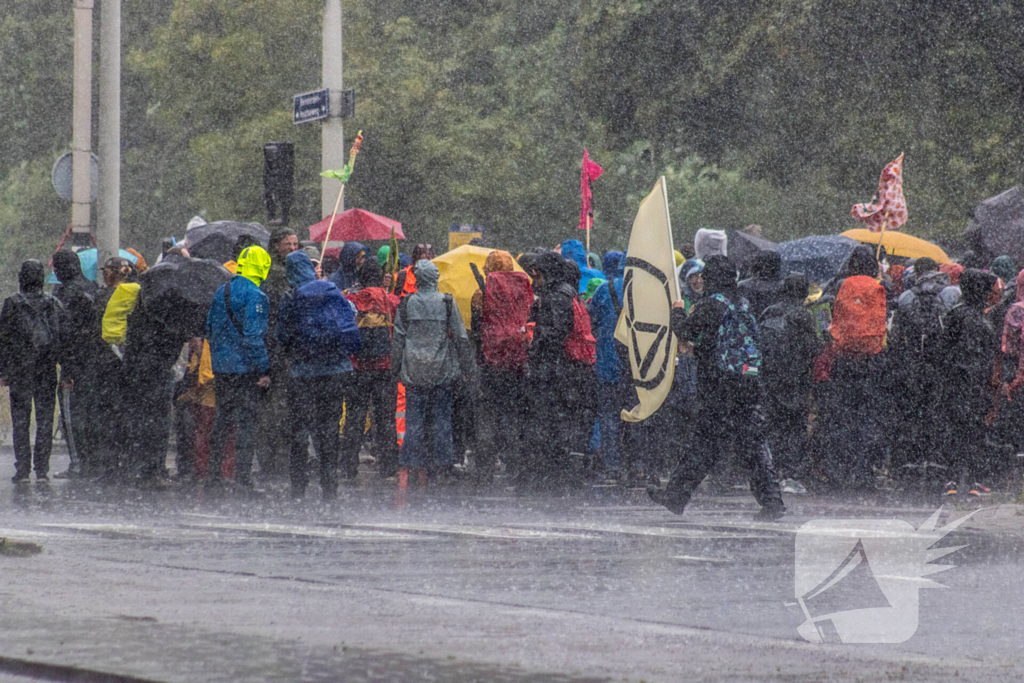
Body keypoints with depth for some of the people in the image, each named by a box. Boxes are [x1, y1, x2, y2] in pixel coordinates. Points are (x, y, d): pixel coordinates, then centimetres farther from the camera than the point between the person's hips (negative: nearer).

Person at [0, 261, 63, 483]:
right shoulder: (54, 305, 3)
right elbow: (65, 338, 3)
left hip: (20, 369, -2)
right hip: (47, 370, 2)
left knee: (20, 419, 3)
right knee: (45, 418, 6)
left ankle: (22, 469, -1)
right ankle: (42, 469, 3)